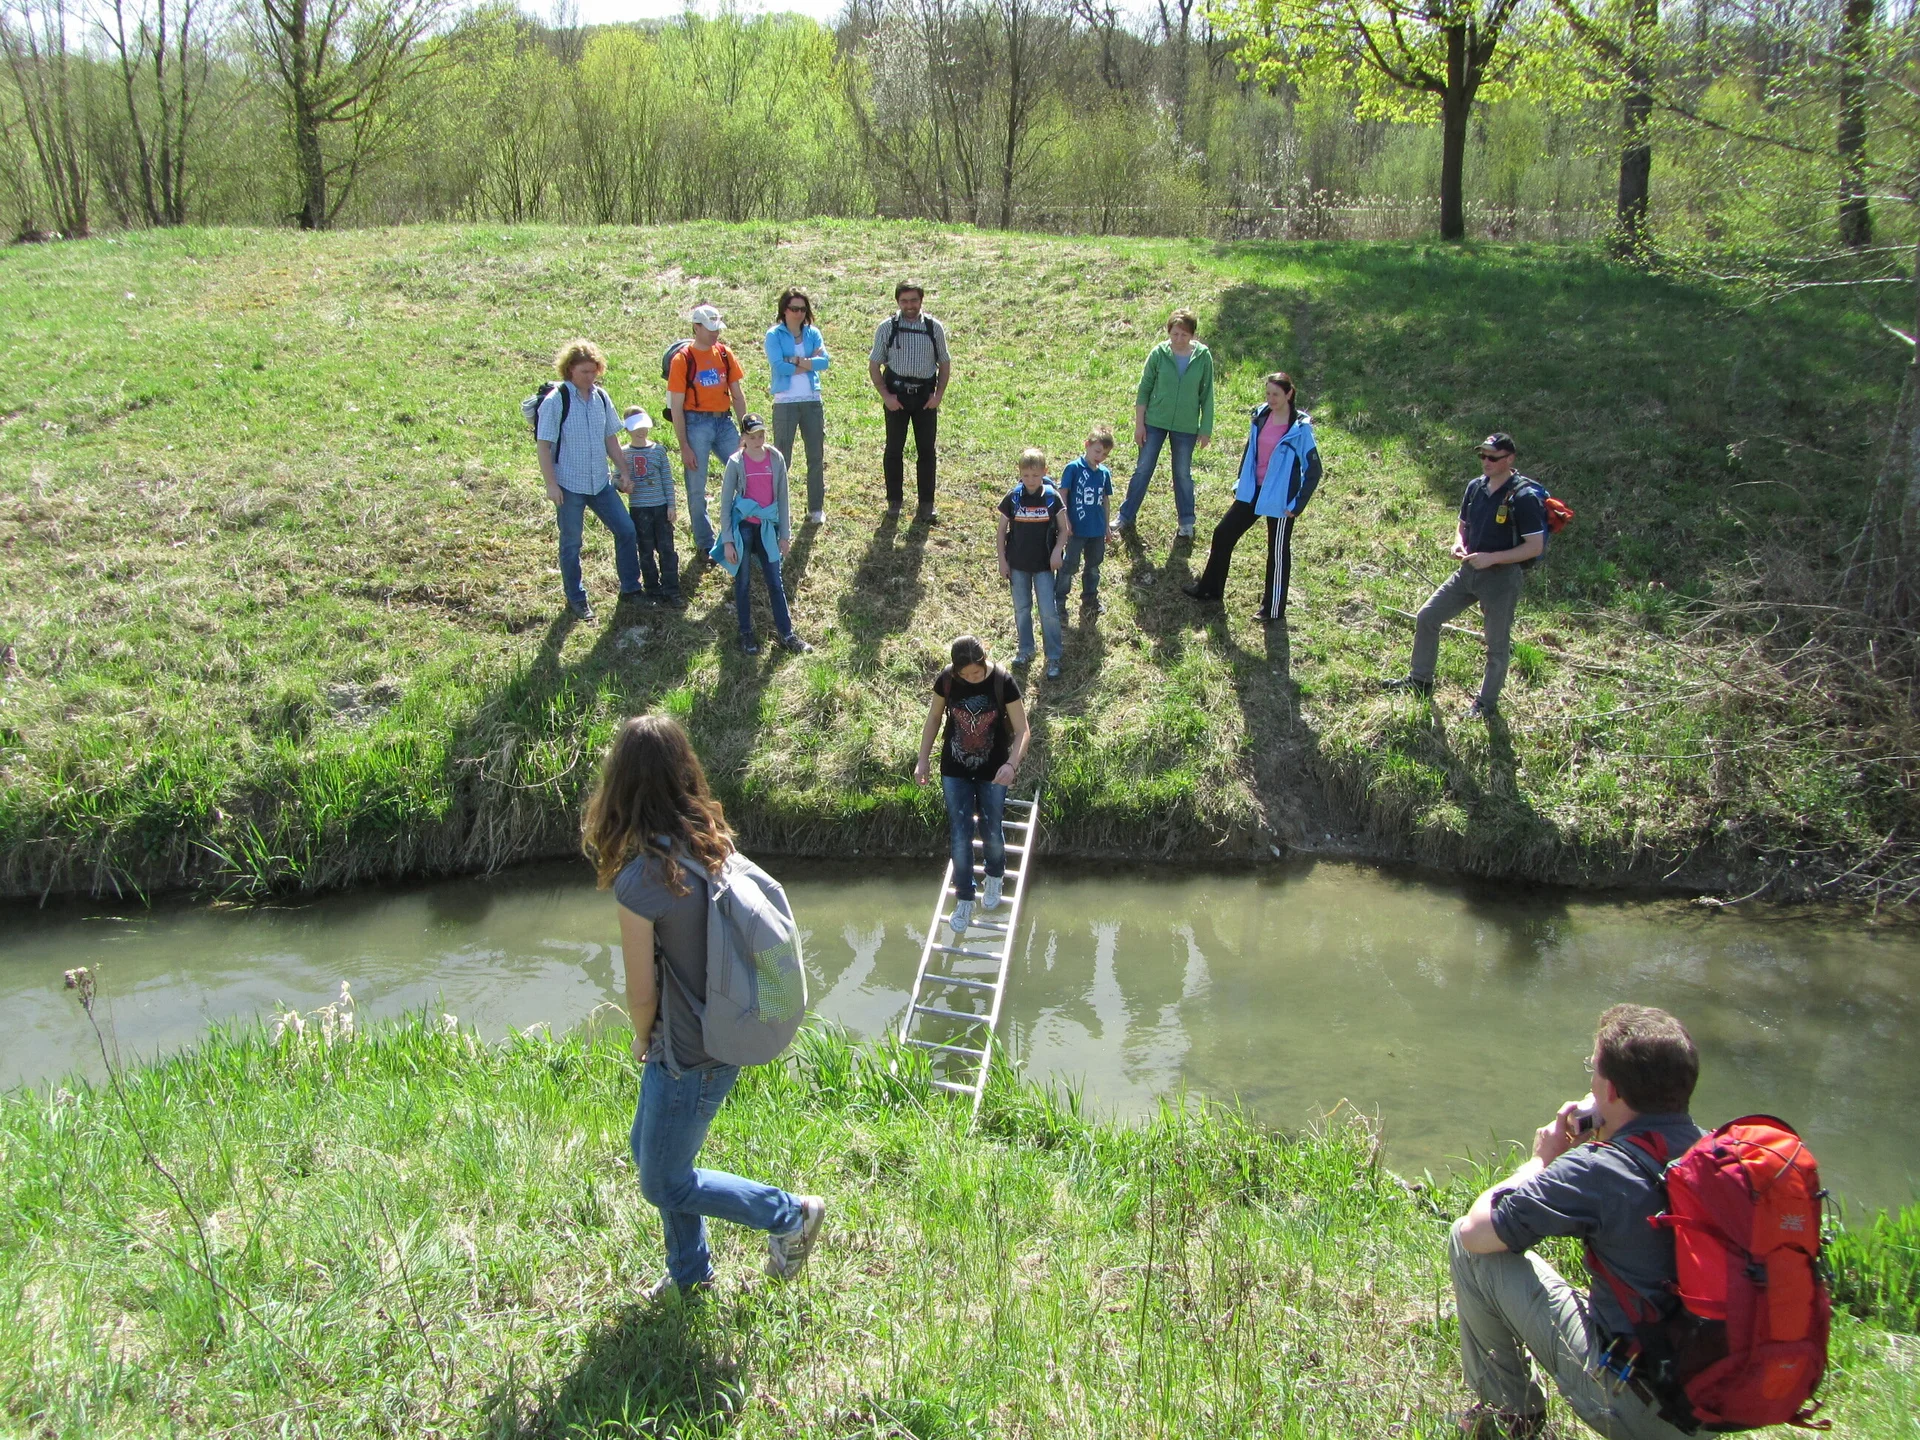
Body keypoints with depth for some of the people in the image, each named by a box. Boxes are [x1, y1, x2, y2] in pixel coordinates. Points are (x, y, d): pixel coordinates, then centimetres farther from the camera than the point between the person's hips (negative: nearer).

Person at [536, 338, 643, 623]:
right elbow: (543, 444, -13)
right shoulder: (556, 401, -13)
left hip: (600, 482, 6)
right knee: (571, 544, 6)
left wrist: (623, 471, 11)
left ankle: (630, 589, 20)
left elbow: (611, 438, 14)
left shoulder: (600, 397, 5)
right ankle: (576, 599, 20)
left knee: (626, 530, 6)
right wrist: (551, 484, -17)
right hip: (569, 486, -6)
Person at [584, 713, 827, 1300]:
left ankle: (791, 1214, 22)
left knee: (663, 1182, 14)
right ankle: (689, 1273, 43)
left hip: (690, 1055, -8)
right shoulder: (710, 842, -5)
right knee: (649, 1147, 27)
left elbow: (643, 993, -17)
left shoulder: (640, 880, -28)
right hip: (723, 1030, 8)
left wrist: (642, 1040, 5)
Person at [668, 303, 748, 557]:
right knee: (697, 490, 2)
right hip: (696, 424, -4)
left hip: (725, 422, 4)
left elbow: (737, 395, 12)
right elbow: (676, 407, -7)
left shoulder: (725, 354, 7)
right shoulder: (683, 359, -6)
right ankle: (705, 545, 15)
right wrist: (684, 447, -11)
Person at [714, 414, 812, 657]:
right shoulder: (736, 463, -7)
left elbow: (782, 497, 6)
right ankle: (746, 634, 16)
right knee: (743, 582, 6)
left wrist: (785, 534, 5)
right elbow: (725, 503, -5)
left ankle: (787, 634, 9)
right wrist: (727, 541, -8)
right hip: (743, 526, -2)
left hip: (768, 527, 2)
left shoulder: (776, 458, -1)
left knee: (775, 582, 4)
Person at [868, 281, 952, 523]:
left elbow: (945, 363, 9)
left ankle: (926, 504, 12)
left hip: (925, 395, 1)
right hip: (896, 394, -1)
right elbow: (874, 365, 3)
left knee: (928, 450, 2)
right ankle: (894, 501, 18)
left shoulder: (934, 327, 2)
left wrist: (939, 394, -2)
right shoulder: (887, 327, -1)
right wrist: (885, 395, -7)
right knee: (894, 449, 6)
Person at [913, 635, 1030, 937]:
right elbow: (934, 718, 2)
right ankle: (964, 898, 21)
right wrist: (923, 760, 0)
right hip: (955, 770, 1)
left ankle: (995, 876, 45)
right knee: (959, 836, 4)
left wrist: (1012, 763, -32)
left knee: (992, 832, 14)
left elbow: (1022, 730, -16)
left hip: (993, 772, -1)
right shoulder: (945, 680, -15)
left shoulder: (1003, 683, -21)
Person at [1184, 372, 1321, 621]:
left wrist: (1298, 504, -14)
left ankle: (1273, 609, 20)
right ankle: (1210, 589, 27)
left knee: (1278, 552, 6)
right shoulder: (1261, 417, 1)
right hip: (1253, 492, 7)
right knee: (1223, 534, 11)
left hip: (1279, 499, -7)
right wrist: (1239, 484, 15)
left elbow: (1313, 469, -12)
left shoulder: (1299, 428, -17)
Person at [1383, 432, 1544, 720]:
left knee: (1497, 644, 6)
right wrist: (1459, 544, -5)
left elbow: (1535, 546, -17)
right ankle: (1419, 680, 22)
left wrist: (1491, 558, -24)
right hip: (1468, 572, 7)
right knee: (1427, 617, 7)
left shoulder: (1523, 497, -17)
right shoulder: (1475, 486, 3)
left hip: (1502, 577, -7)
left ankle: (1486, 703, 23)